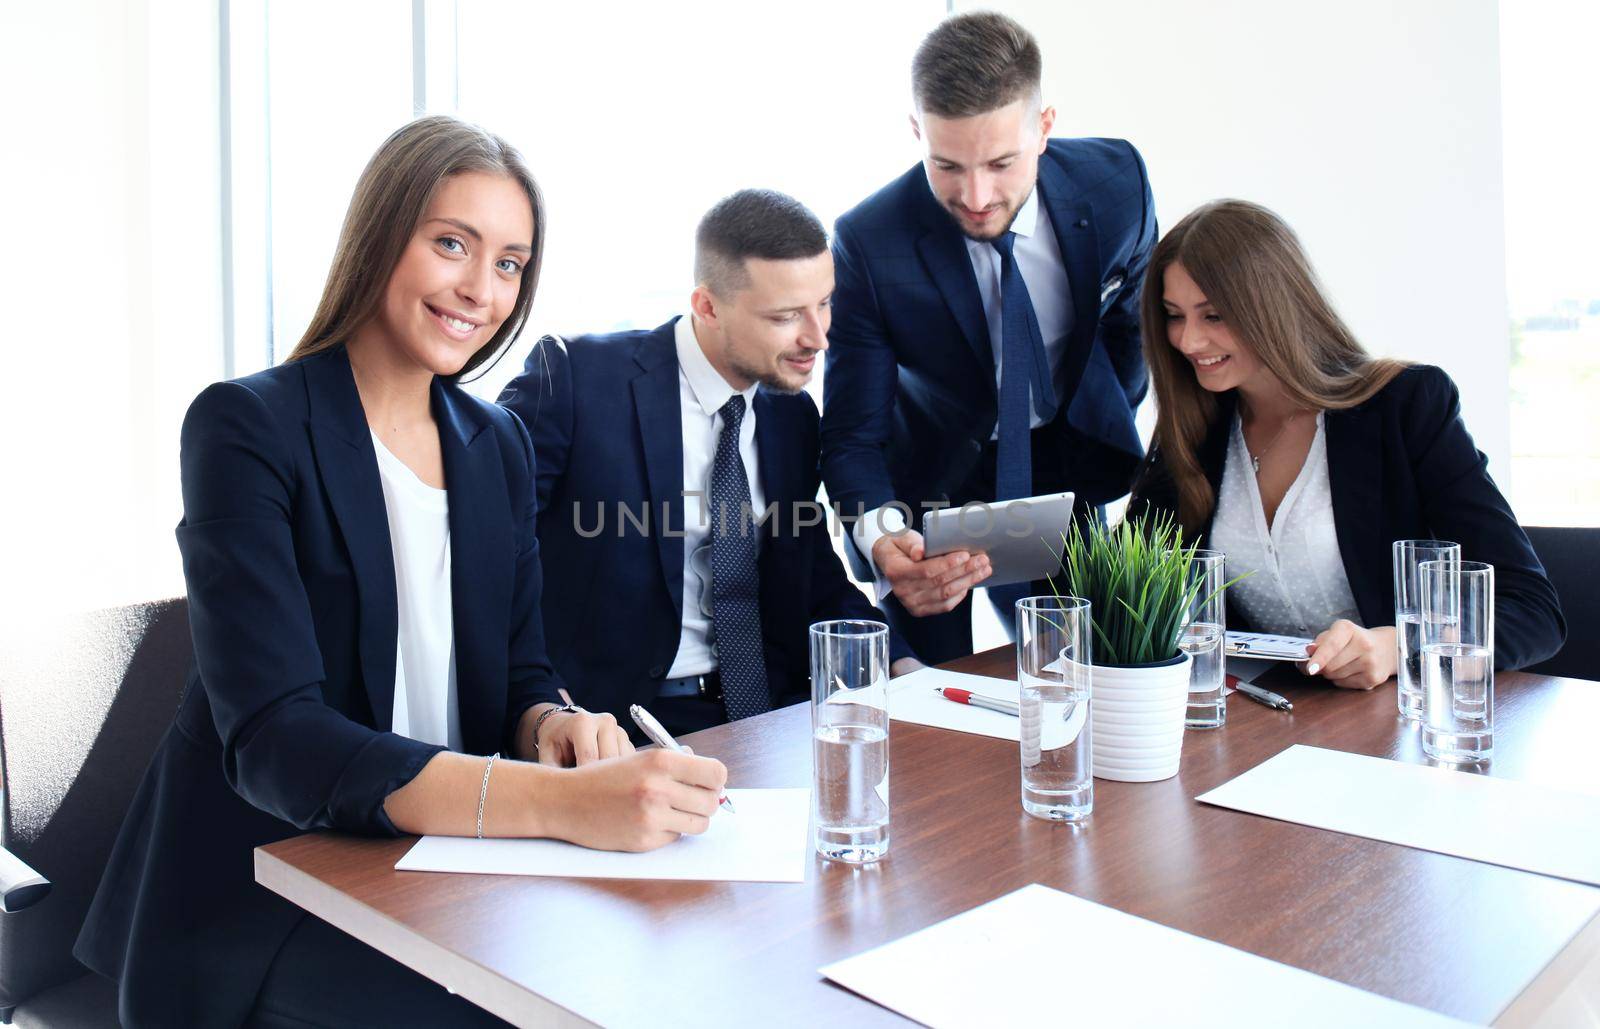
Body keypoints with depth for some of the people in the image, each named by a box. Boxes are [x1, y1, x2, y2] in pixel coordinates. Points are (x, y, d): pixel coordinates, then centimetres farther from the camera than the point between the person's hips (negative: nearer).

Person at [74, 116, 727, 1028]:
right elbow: (272, 740, -22)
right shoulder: (250, 428, -11)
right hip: (264, 900, -5)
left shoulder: (499, 445, 7)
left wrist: (555, 724, -16)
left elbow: (519, 675, 10)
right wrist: (561, 800, -35)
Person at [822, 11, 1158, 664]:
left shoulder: (1117, 182, -17)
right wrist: (882, 538, -43)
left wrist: (1106, 433, 3)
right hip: (929, 486, -2)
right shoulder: (869, 243, -26)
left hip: (1063, 477, 3)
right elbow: (852, 434, -23)